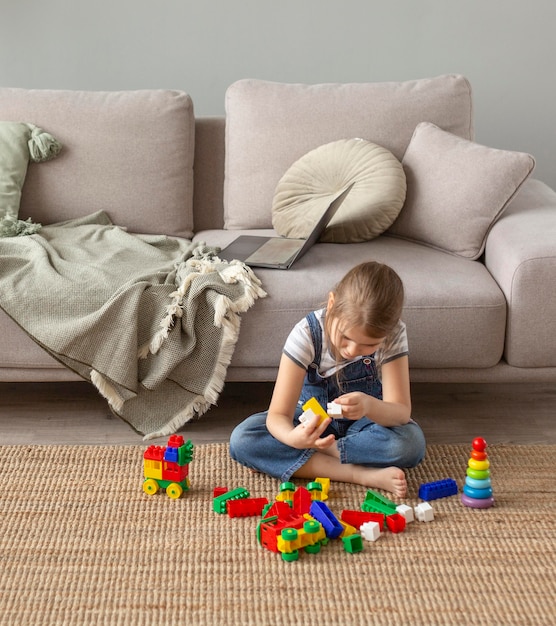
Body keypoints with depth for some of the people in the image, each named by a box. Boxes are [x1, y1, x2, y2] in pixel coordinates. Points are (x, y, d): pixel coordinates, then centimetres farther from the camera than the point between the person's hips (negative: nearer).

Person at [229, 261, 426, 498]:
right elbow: (277, 416, -28)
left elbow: (401, 412, -26)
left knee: (412, 442, -33)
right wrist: (292, 437, -53)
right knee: (241, 439, -26)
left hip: (364, 422, 0)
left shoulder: (393, 334, -24)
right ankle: (363, 474, -30)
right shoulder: (307, 334, -27)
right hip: (313, 418, 0)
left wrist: (370, 406, -49)